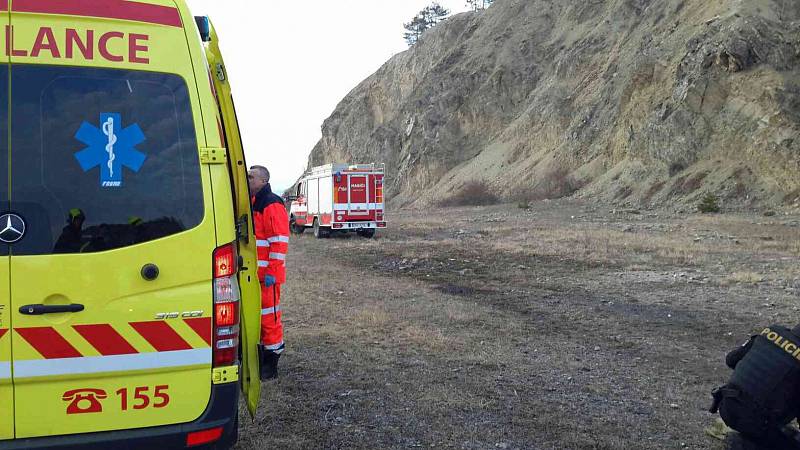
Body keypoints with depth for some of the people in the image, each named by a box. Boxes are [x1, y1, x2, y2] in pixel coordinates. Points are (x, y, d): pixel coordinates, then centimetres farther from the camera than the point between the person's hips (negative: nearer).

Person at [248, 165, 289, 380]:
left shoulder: (272, 205, -13)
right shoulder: (251, 203, 17)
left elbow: (279, 242, -18)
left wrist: (271, 272, -21)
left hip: (266, 274, -9)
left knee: (269, 316, -4)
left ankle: (271, 365, 5)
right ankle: (258, 360, 26)